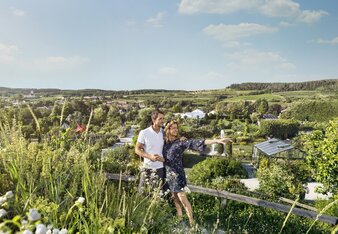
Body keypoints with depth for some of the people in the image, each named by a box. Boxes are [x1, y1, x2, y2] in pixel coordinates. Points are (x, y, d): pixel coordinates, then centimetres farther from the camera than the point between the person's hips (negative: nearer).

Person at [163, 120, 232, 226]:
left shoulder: (181, 142, -8)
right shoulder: (164, 143, 4)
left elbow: (195, 143, -18)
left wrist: (217, 141, -27)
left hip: (177, 174, -4)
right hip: (168, 174, 4)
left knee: (182, 198, -8)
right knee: (175, 197, 13)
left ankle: (192, 222, 0)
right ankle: (179, 219, 27)